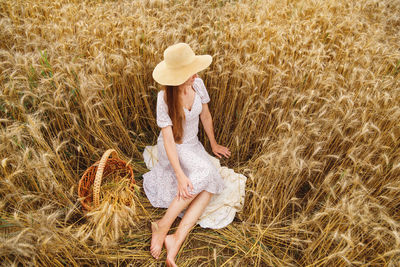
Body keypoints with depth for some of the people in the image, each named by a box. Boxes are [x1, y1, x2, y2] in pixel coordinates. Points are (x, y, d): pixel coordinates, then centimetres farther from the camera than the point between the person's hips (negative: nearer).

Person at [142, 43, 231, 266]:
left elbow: (206, 116, 6)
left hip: (193, 144, 5)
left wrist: (213, 144, 14)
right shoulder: (165, 98, -23)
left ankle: (176, 240, -23)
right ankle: (163, 225, -20)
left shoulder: (198, 84, -9)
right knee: (204, 172, -32)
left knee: (208, 188, -20)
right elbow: (168, 140, -25)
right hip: (173, 148, -5)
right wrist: (180, 175, -32)